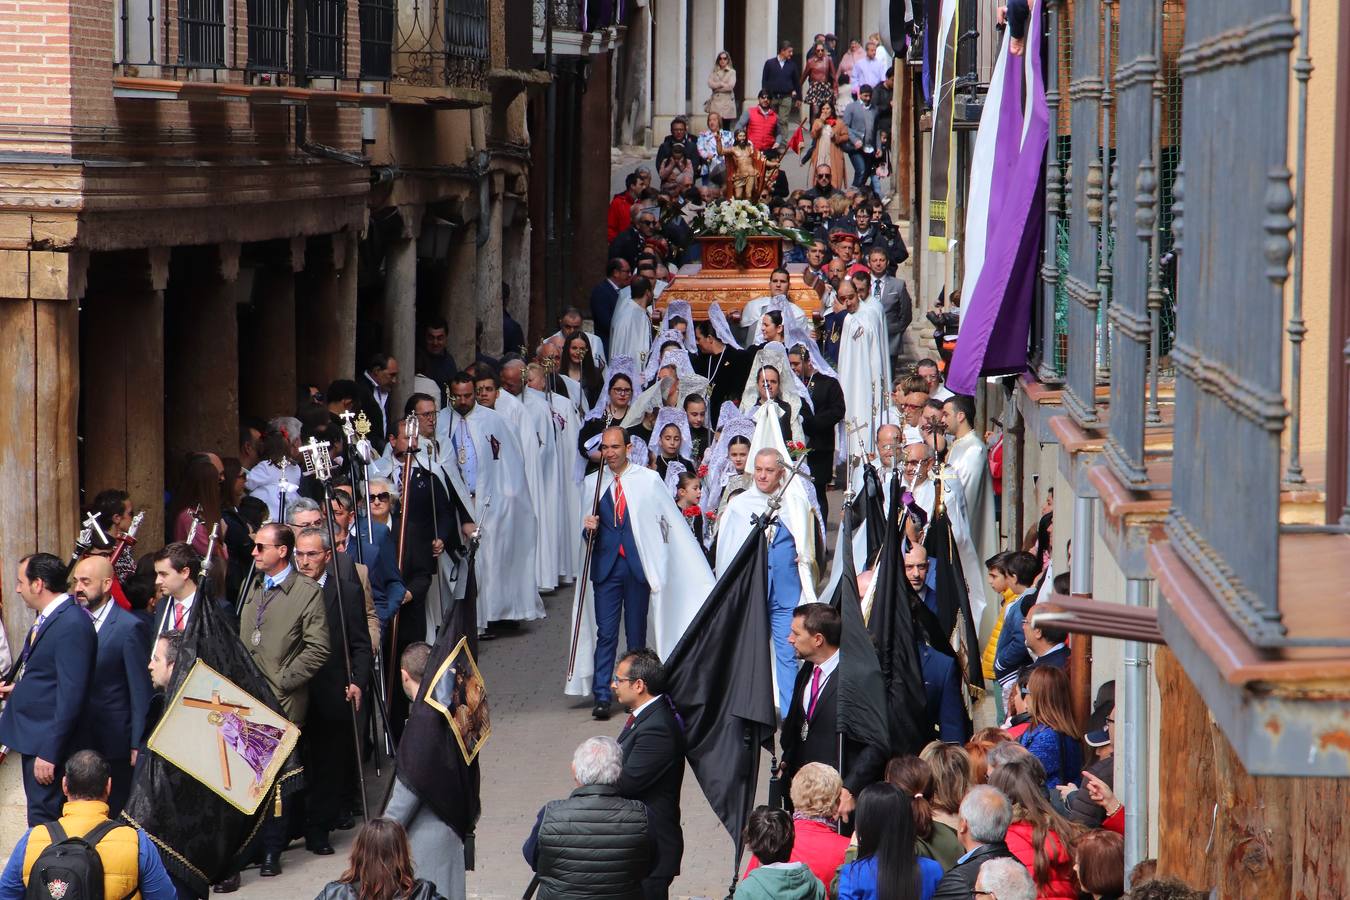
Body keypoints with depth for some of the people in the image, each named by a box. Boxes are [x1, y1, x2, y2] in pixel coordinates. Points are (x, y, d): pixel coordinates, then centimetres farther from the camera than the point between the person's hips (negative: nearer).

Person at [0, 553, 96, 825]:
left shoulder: (72, 624, -21)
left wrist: (49, 752, -22)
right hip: (32, 736, 10)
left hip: (49, 741, -10)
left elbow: (71, 696, -23)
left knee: (42, 823, -5)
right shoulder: (47, 618, 10)